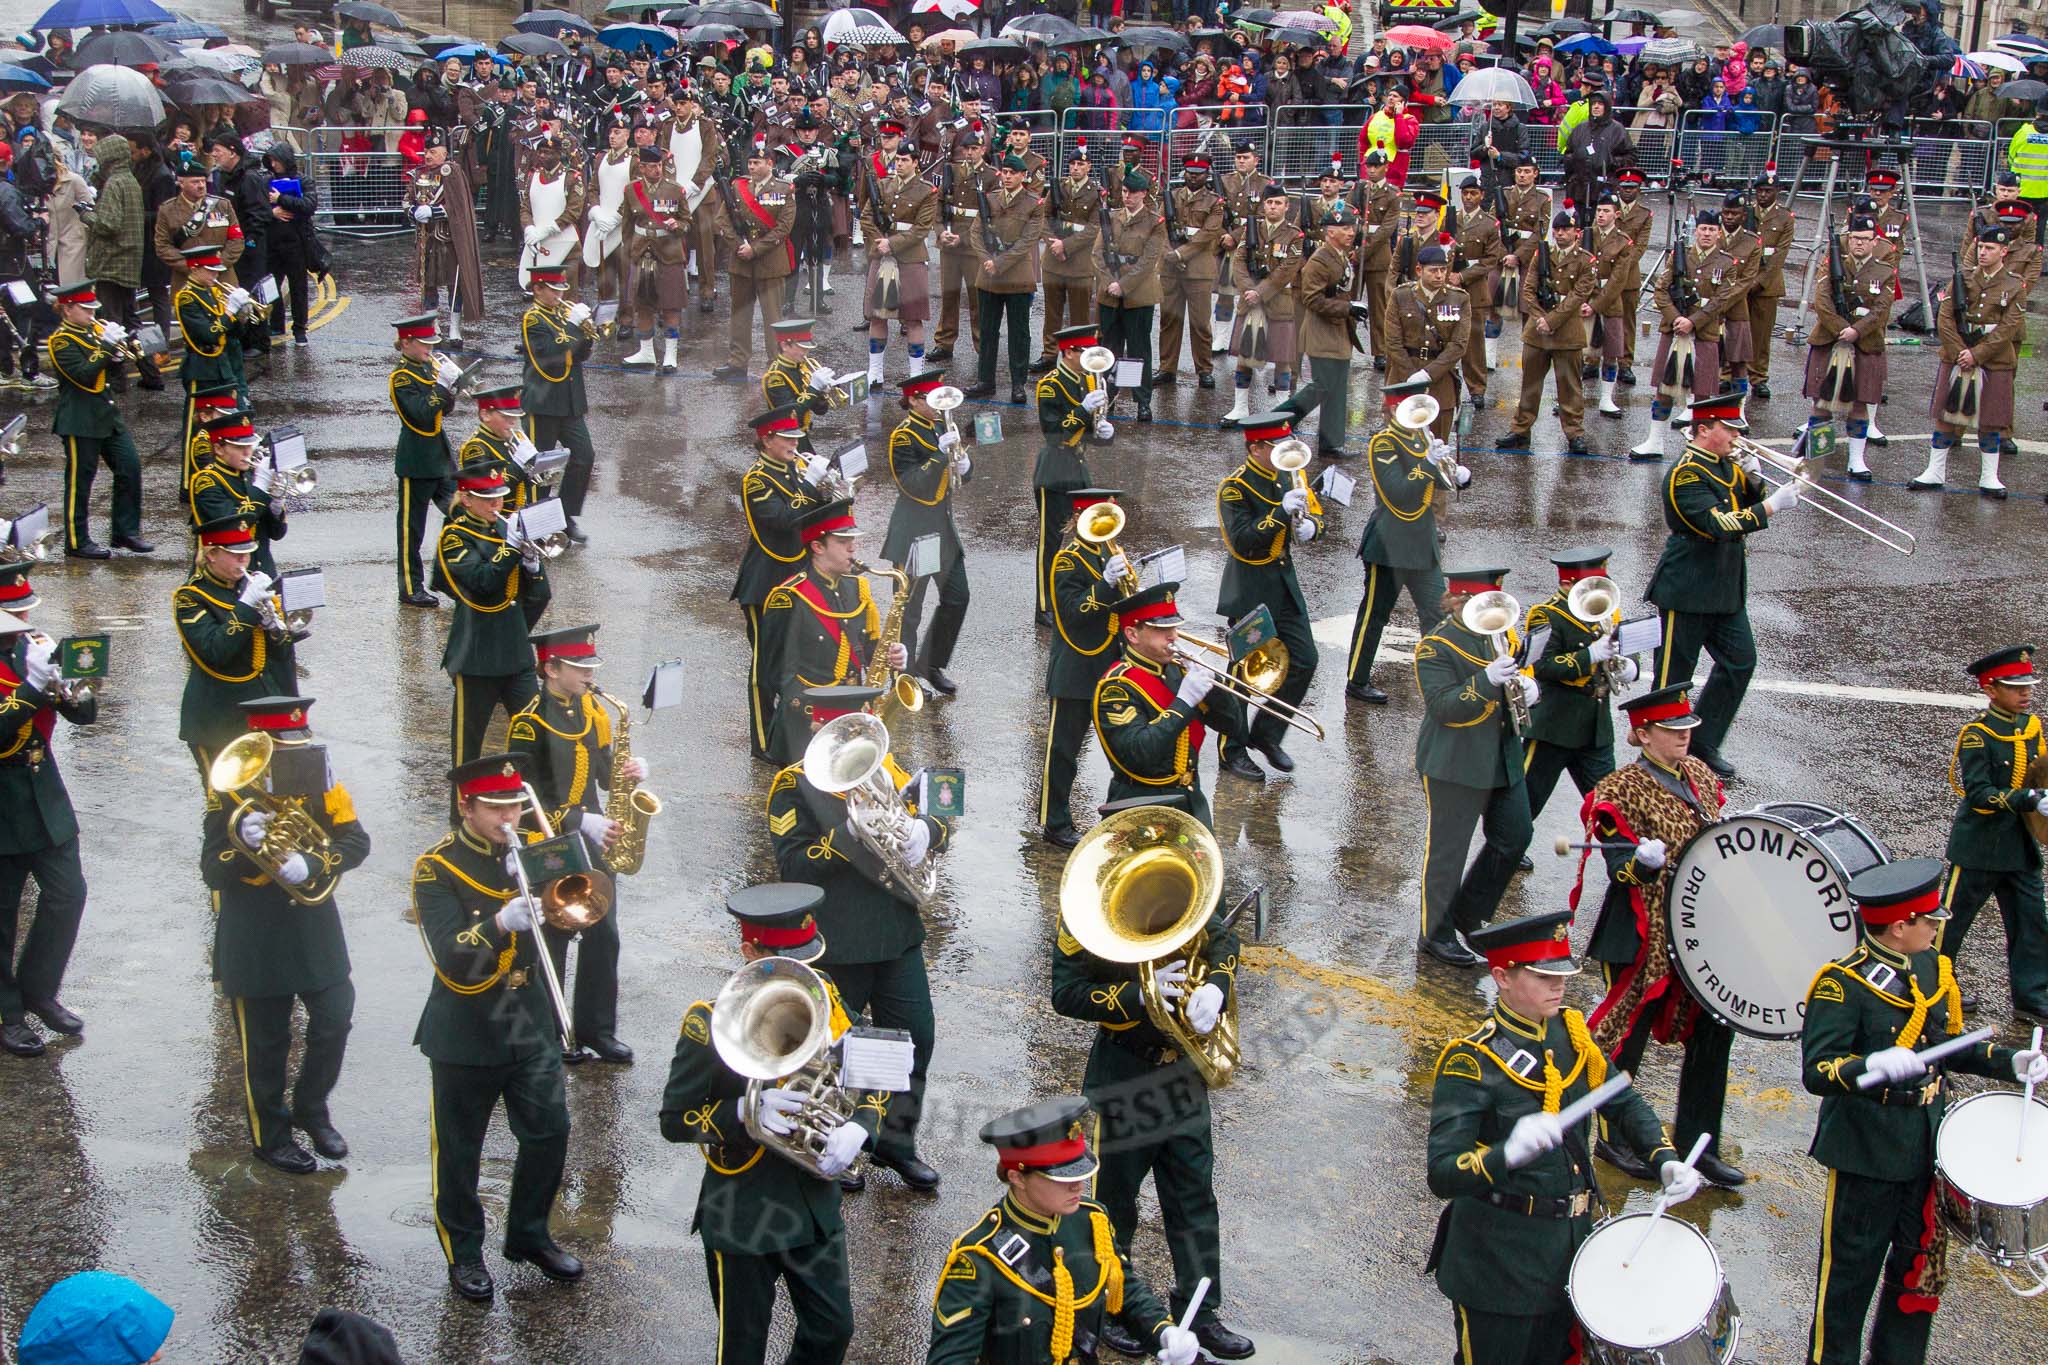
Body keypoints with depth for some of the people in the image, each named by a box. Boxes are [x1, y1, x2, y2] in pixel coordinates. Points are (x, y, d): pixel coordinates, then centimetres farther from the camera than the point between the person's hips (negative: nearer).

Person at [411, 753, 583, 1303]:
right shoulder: (436, 868, -13)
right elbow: (452, 961, -22)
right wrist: (500, 924, -39)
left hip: (530, 1023, 5)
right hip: (465, 1030, -5)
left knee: (549, 1133, 8)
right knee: (459, 1149, 7)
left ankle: (529, 1233, 28)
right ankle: (464, 1252, 23)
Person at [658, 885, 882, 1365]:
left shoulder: (824, 998, -2)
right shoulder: (710, 1023, -17)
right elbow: (674, 1120, -14)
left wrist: (857, 1127, -15)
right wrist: (746, 1112, -30)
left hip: (817, 1206, 5)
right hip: (742, 1217, -4)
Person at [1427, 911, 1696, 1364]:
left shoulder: (1569, 1032, 1)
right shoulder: (1470, 1061, -21)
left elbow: (1624, 1103, 15)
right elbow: (1442, 1177, -29)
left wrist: (1666, 1160, -3)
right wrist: (1509, 1153, -47)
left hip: (1570, 1250, 7)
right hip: (1499, 1261, -7)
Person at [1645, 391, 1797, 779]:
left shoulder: (1729, 466, 9)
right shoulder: (1685, 476, -18)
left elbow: (1754, 505, 12)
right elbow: (1720, 525, -28)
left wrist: (1754, 478, -6)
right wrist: (1774, 504, -28)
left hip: (1727, 589, 8)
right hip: (1687, 589, -8)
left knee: (1740, 661, 6)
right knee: (1674, 673, 1)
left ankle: (1703, 745, 16)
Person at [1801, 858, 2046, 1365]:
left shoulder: (1932, 968, 5)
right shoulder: (1844, 985, -19)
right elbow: (1817, 1071, -27)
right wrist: (1873, 1065, -45)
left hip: (1928, 1147, 7)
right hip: (1867, 1151, -7)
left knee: (1921, 1266, 15)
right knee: (1851, 1270, 6)